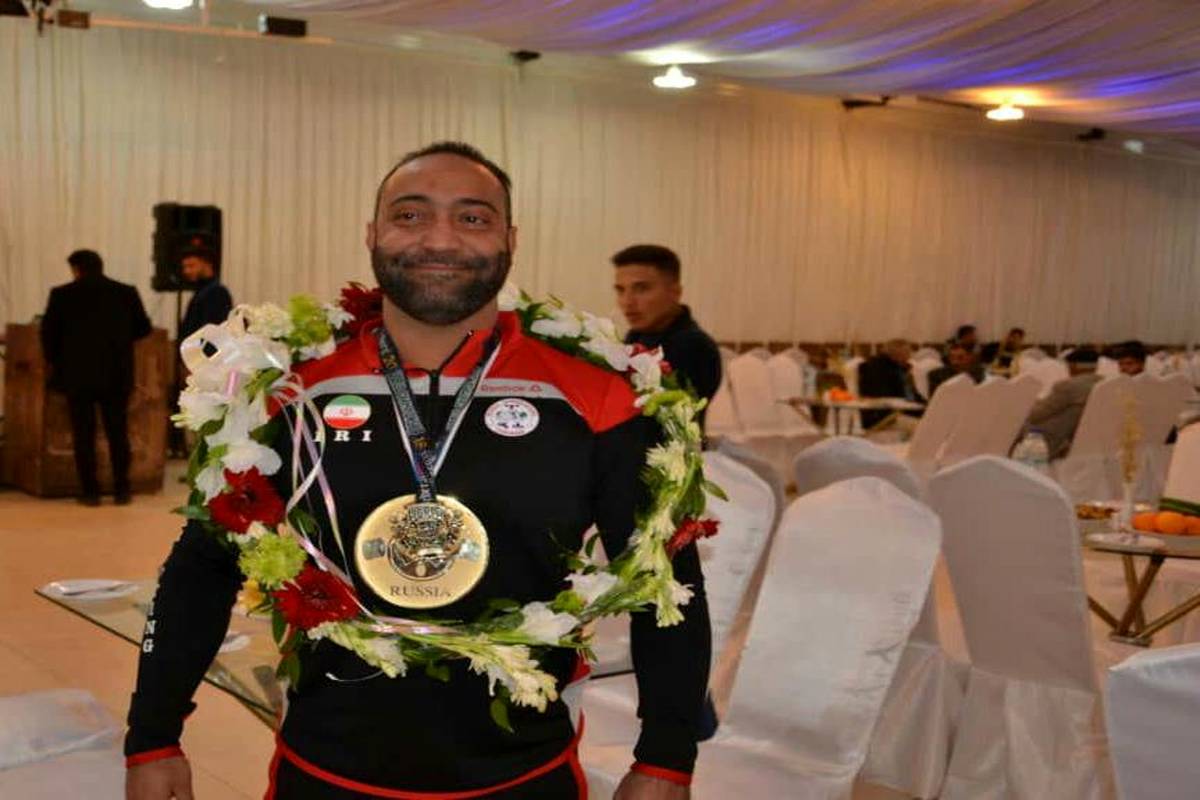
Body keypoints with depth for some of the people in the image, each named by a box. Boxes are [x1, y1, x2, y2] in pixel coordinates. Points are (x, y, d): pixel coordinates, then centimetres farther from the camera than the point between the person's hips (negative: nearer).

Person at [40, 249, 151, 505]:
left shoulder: (62, 294, -4)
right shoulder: (127, 293, 0)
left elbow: (48, 332, 2)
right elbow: (143, 328, 8)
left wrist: (54, 361, 18)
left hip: (78, 375, -2)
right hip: (117, 374, 2)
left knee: (84, 435, 5)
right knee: (118, 434, 8)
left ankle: (90, 492, 4)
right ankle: (121, 490, 8)